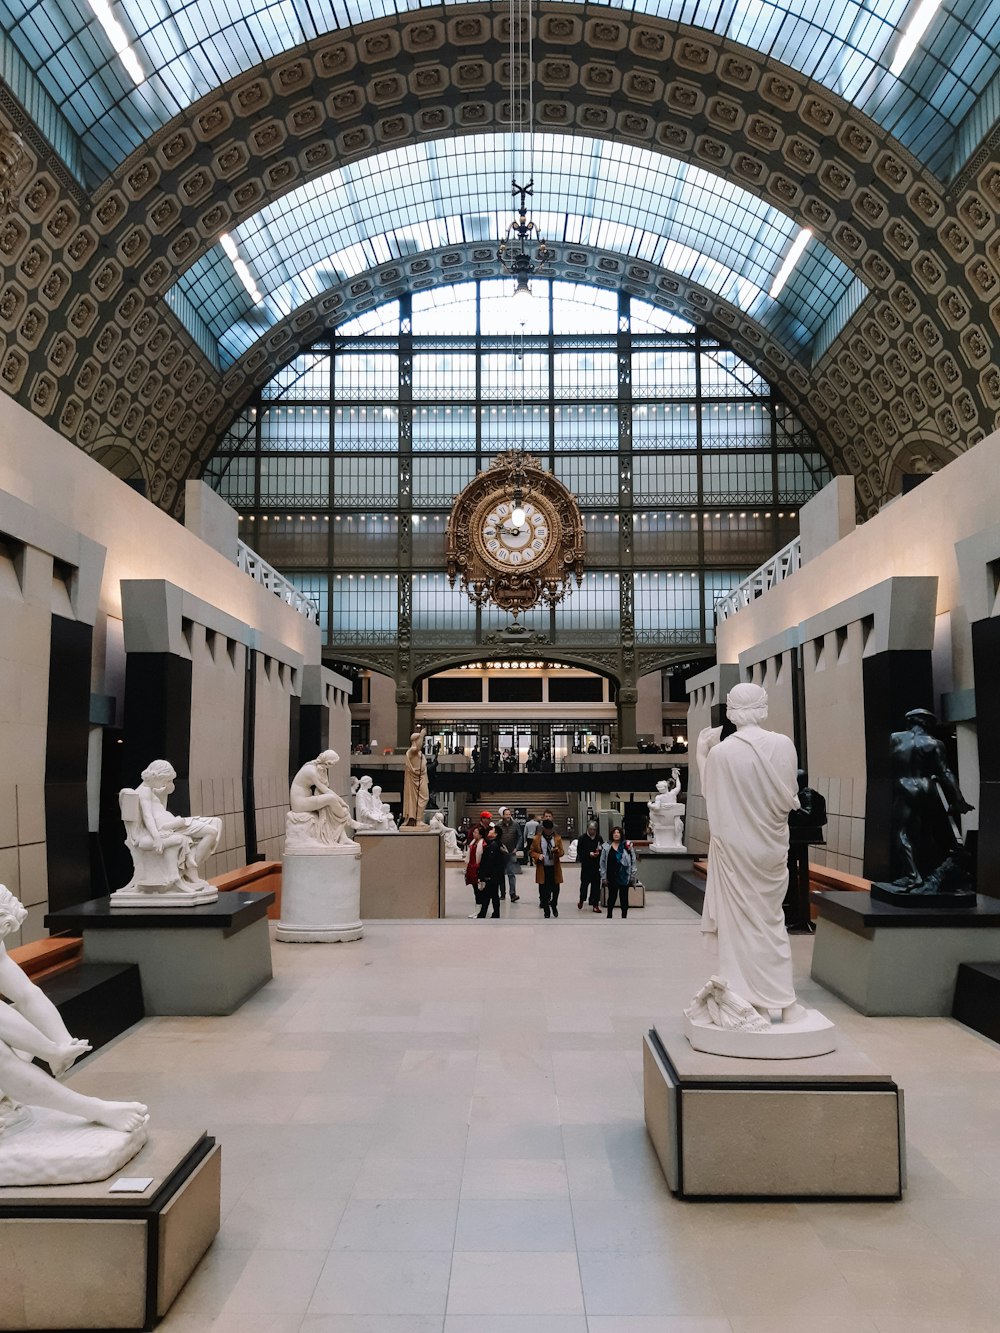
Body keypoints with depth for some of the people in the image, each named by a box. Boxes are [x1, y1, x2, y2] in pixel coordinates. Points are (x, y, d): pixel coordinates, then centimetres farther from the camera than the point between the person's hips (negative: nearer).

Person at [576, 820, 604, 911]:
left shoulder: (599, 838, 6)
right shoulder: (582, 839, -2)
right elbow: (579, 851, -5)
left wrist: (599, 853, -12)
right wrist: (589, 854, -18)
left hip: (597, 865, 2)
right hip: (586, 865, -2)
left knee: (596, 884, 1)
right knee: (584, 883, 3)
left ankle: (595, 904, 8)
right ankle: (581, 901, 26)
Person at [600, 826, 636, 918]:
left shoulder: (627, 845, -2)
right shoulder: (606, 846, 1)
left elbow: (633, 861, 1)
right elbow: (602, 862, 4)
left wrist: (632, 875, -4)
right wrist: (603, 876, 1)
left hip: (624, 876, -1)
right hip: (612, 876, 1)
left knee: (624, 898, 5)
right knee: (611, 897, 10)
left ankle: (624, 917, 15)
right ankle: (609, 916, 23)